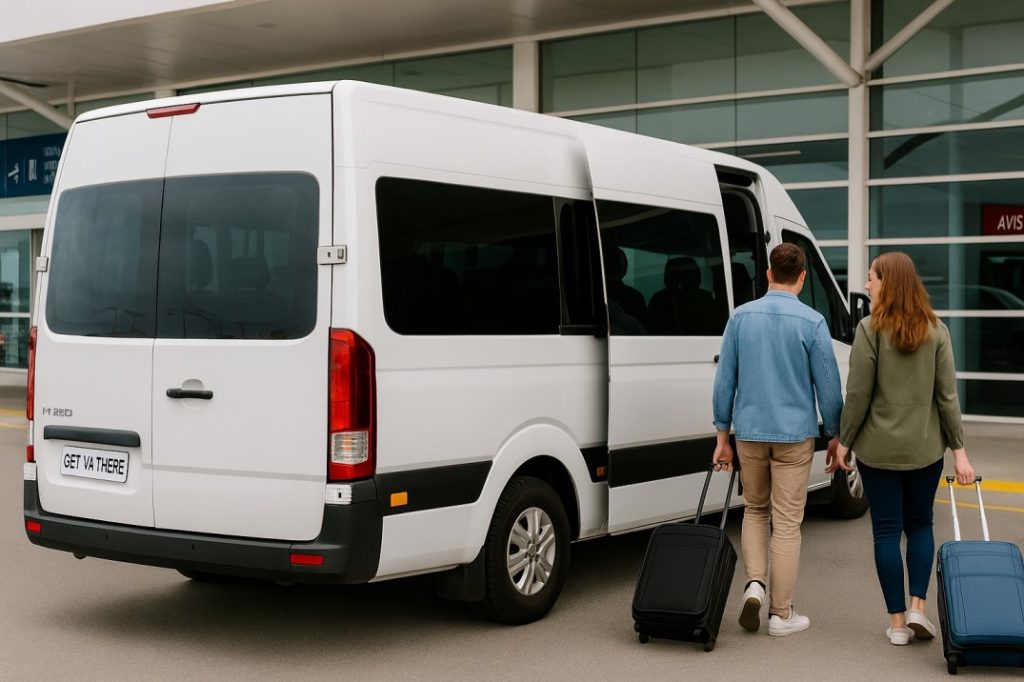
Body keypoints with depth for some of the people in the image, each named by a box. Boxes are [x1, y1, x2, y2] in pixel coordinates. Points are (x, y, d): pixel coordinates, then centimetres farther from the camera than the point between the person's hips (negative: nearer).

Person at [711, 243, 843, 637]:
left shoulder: (741, 317, 1)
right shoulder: (811, 322, -8)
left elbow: (724, 380, 4)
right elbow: (828, 385, -5)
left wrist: (722, 436, 11)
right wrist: (836, 436, 7)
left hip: (750, 432, 3)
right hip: (794, 434, -2)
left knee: (755, 511, 20)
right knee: (787, 522, 4)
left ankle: (755, 583, 1)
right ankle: (781, 613, 9)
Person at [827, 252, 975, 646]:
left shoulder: (870, 329, -11)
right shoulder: (936, 331, 0)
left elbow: (858, 394, -11)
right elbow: (947, 394, -1)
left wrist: (844, 442, -2)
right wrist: (959, 449, 3)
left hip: (878, 448, -3)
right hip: (925, 448, 3)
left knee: (887, 530, 5)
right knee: (920, 525, 18)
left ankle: (897, 621, 9)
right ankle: (917, 607, 7)